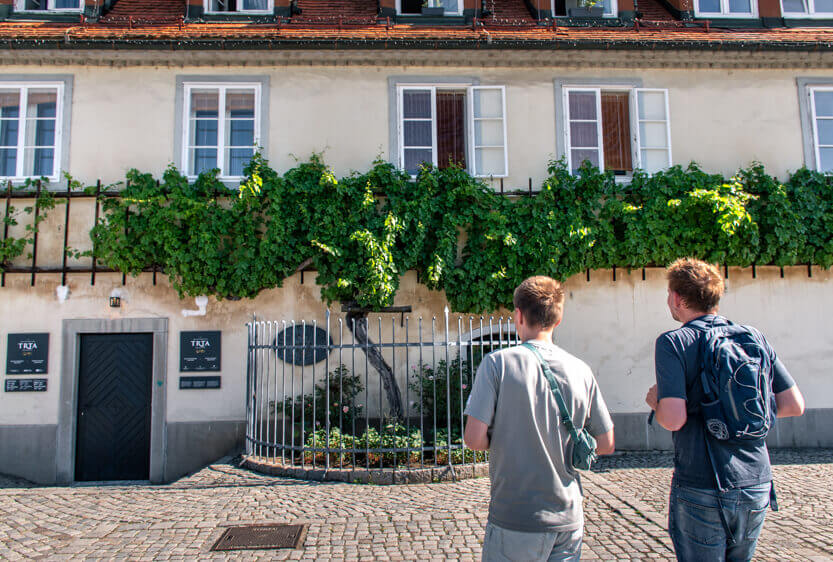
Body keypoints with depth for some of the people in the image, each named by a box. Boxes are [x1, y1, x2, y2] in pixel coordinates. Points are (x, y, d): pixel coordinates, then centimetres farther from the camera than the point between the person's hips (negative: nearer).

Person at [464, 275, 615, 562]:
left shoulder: (498, 363, -12)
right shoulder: (581, 370, -1)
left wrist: (506, 442, 4)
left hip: (516, 520, -3)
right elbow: (606, 445, 4)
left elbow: (474, 438, -16)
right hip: (569, 520, 4)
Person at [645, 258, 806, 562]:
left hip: (702, 491, -5)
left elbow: (673, 419, -21)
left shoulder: (673, 343, -12)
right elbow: (794, 405, 7)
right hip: (758, 486, 6)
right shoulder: (755, 338, 4)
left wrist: (655, 401, 0)